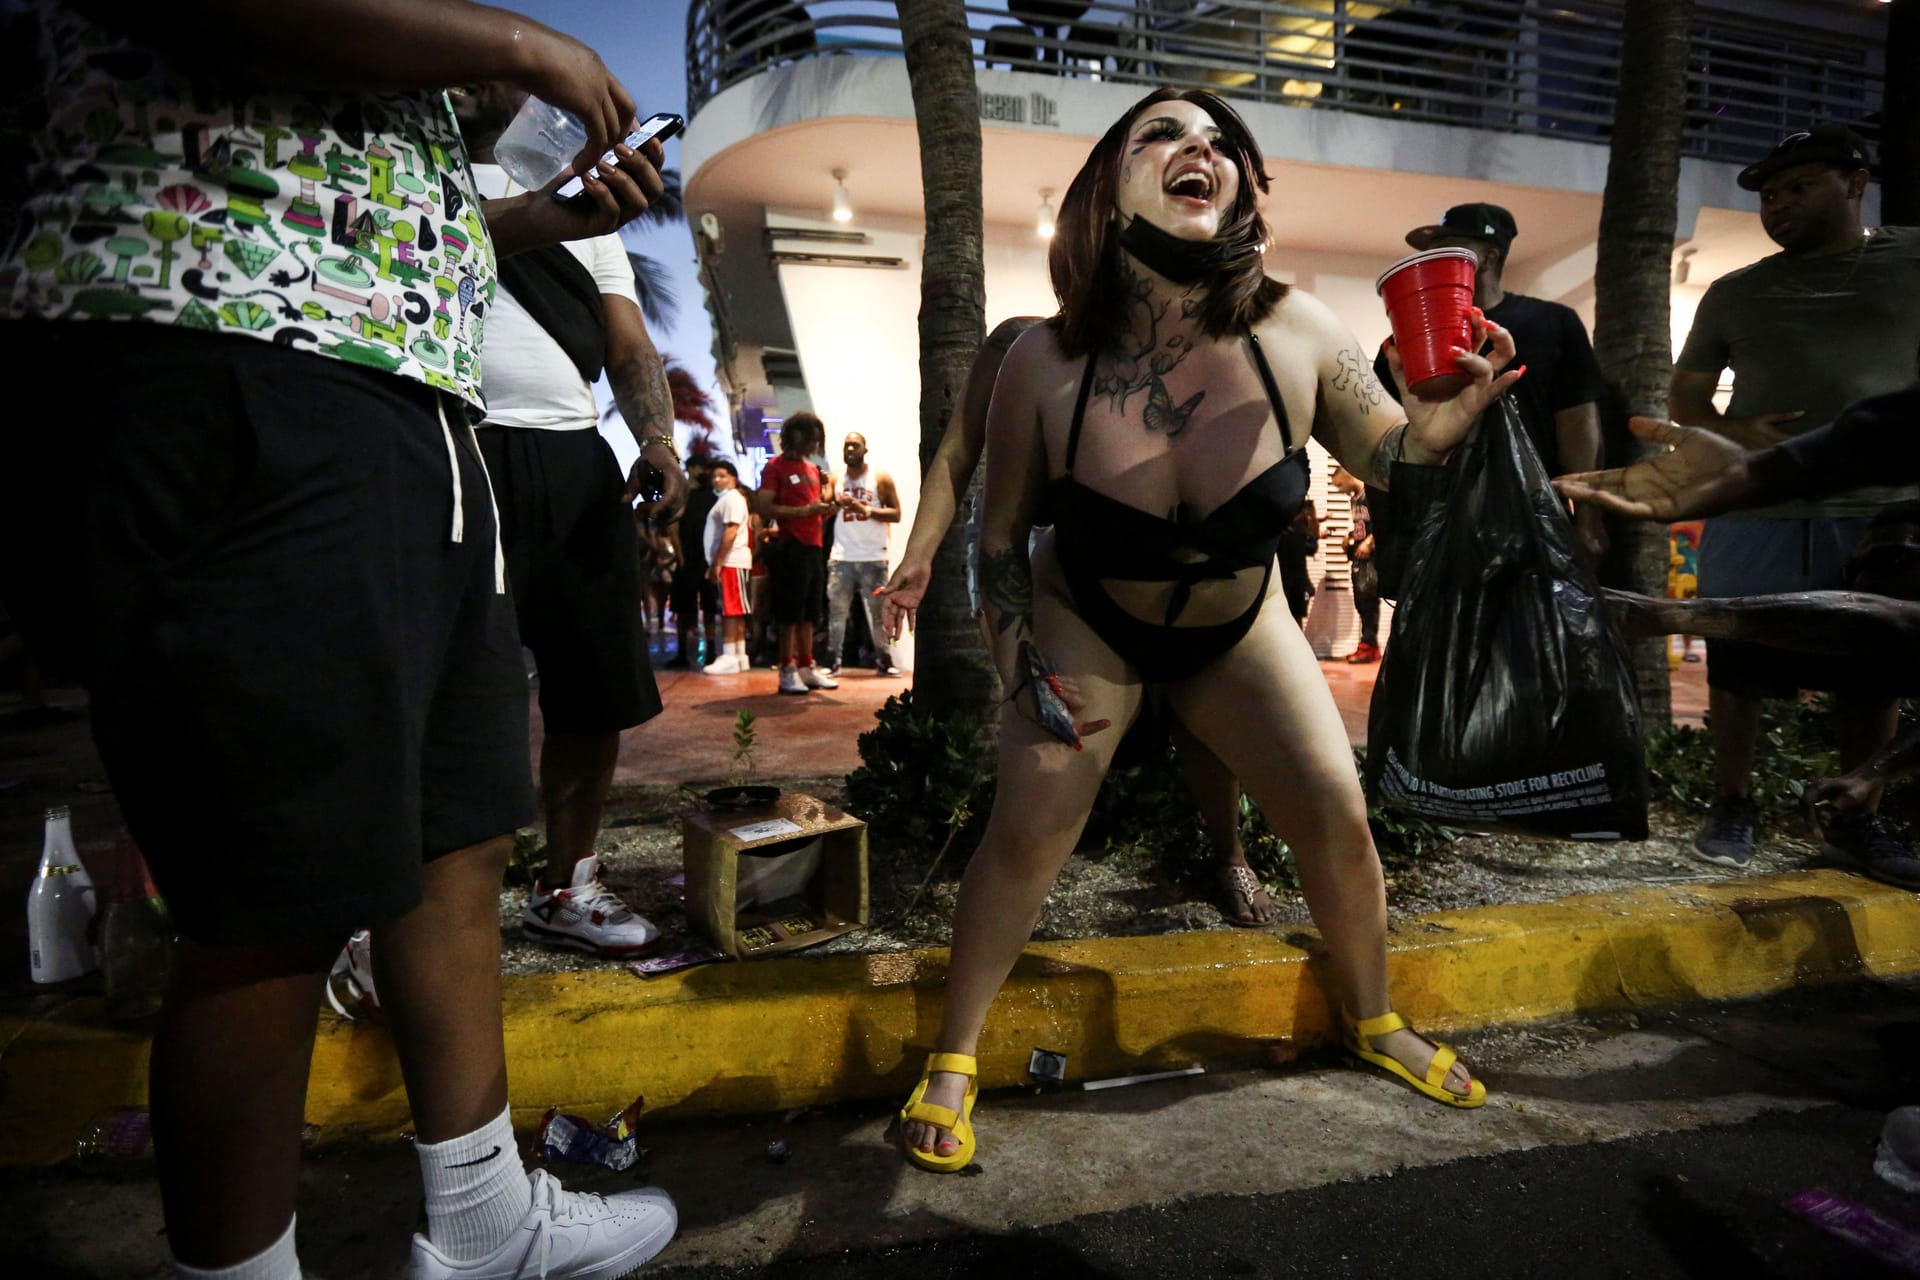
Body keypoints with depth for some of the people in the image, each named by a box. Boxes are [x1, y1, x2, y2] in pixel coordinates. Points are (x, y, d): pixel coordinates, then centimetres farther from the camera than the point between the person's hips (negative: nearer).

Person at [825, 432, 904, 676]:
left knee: (877, 612, 4)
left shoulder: (880, 478, 1)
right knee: (836, 610, 0)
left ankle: (884, 661, 12)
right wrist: (833, 505, -9)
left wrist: (866, 510, -15)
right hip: (841, 557, 2)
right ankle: (833, 661, 5)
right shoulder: (835, 479, 10)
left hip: (873, 557, -2)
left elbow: (896, 514, -4)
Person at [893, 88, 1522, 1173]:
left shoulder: (1297, 334, -22)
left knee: (1337, 816, -2)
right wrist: (1023, 671, -14)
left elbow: (1392, 453, -5)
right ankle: (953, 1060, 10)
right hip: (1088, 623, -2)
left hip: (1238, 624, 2)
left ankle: (1375, 1020, 29)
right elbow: (1002, 536, -10)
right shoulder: (1047, 362, -24)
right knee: (1029, 828, -13)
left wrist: (1468, 403, -26)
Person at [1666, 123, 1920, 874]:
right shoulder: (1734, 294, 13)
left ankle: (1859, 817, 21)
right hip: (1755, 512, 1)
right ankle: (1732, 807, 15)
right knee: (1737, 664, 1)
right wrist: (1734, 433, -4)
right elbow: (1684, 395, 16)